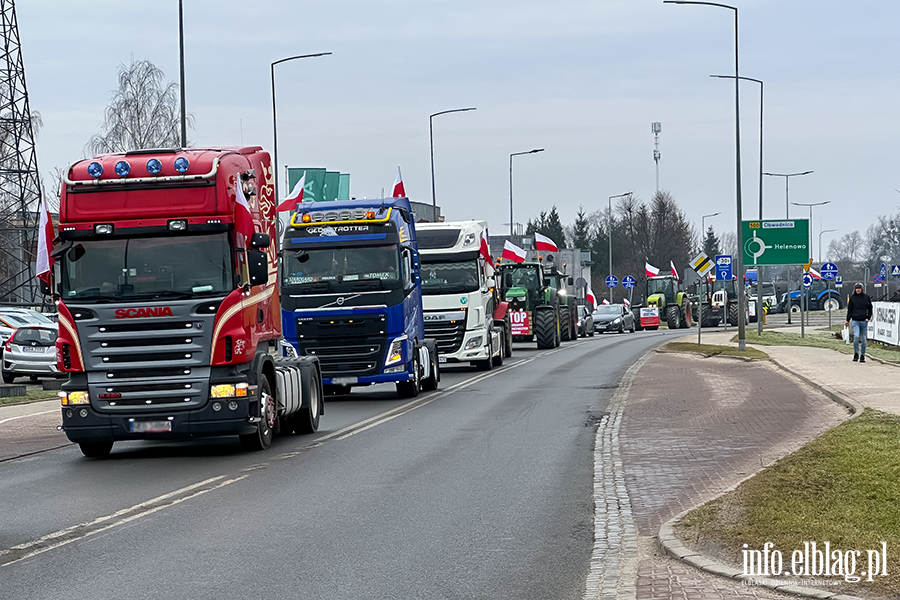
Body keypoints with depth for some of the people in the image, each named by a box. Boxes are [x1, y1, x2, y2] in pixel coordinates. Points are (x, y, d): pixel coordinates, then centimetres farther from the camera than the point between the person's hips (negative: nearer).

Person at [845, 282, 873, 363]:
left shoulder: (866, 297, 5)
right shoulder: (852, 297, 4)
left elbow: (870, 308, 11)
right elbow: (849, 309, 9)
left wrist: (868, 318, -1)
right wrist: (848, 320, 6)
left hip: (864, 321, 1)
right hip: (855, 321, -1)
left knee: (863, 339, 4)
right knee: (856, 336, -17)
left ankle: (862, 355, 15)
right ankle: (856, 353, -1)